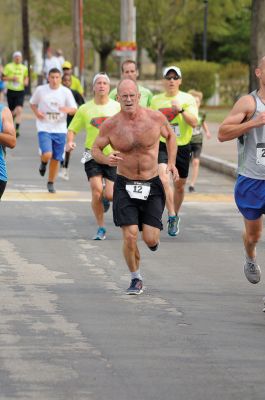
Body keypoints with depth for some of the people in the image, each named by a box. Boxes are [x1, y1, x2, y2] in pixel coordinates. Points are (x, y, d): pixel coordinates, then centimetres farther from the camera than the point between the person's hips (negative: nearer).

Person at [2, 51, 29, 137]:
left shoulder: (24, 68, 9)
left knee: (19, 110, -17)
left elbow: (26, 77, 22)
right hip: (11, 91, -1)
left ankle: (17, 129, -19)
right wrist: (11, 78, -16)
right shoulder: (9, 66, 0)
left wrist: (26, 81, 1)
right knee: (12, 111, 8)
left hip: (20, 91, 1)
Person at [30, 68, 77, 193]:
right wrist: (36, 112, -6)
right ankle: (43, 163, 17)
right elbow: (32, 103, 14)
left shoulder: (66, 92, -1)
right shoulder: (40, 90, -2)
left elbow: (74, 109, -1)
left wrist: (68, 110, -24)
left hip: (60, 130, 2)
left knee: (56, 159, 7)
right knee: (47, 154, -20)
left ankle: (51, 183, 25)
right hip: (44, 128, -2)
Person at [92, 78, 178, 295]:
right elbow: (95, 149, 4)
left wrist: (172, 162, 2)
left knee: (150, 239, -7)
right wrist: (107, 159, -19)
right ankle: (136, 279, 12)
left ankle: (153, 237, 34)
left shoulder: (156, 118, -8)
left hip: (152, 185, 0)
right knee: (130, 235, -11)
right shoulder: (110, 125, -9)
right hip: (125, 185, 0)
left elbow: (170, 136, 13)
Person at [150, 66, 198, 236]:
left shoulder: (188, 99, -1)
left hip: (182, 147, 0)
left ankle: (176, 215, 34)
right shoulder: (156, 100, 7)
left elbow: (194, 122, -13)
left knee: (180, 185, 10)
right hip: (162, 146, 0)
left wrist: (181, 110, -26)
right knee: (163, 178, -23)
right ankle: (172, 216, -24)